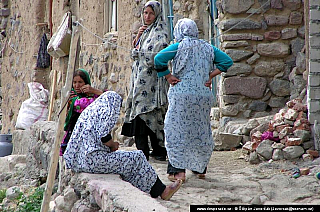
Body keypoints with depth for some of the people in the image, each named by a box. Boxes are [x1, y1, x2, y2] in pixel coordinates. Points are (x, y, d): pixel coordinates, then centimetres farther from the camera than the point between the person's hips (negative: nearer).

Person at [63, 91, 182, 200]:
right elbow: (103, 138, -19)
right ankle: (162, 192, 9)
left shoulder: (90, 110, 20)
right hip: (93, 159, -10)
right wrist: (113, 145, 1)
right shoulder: (106, 112, -9)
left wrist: (111, 145, 17)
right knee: (137, 158, 1)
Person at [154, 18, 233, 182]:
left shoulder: (179, 46, -3)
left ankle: (178, 170, -10)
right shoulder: (208, 48, 11)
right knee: (201, 131, 16)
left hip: (182, 94, -5)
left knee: (177, 131, -2)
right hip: (204, 95, 5)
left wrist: (168, 77, -5)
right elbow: (227, 61, 11)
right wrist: (210, 76, 7)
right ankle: (200, 168, 25)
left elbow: (159, 59, -15)